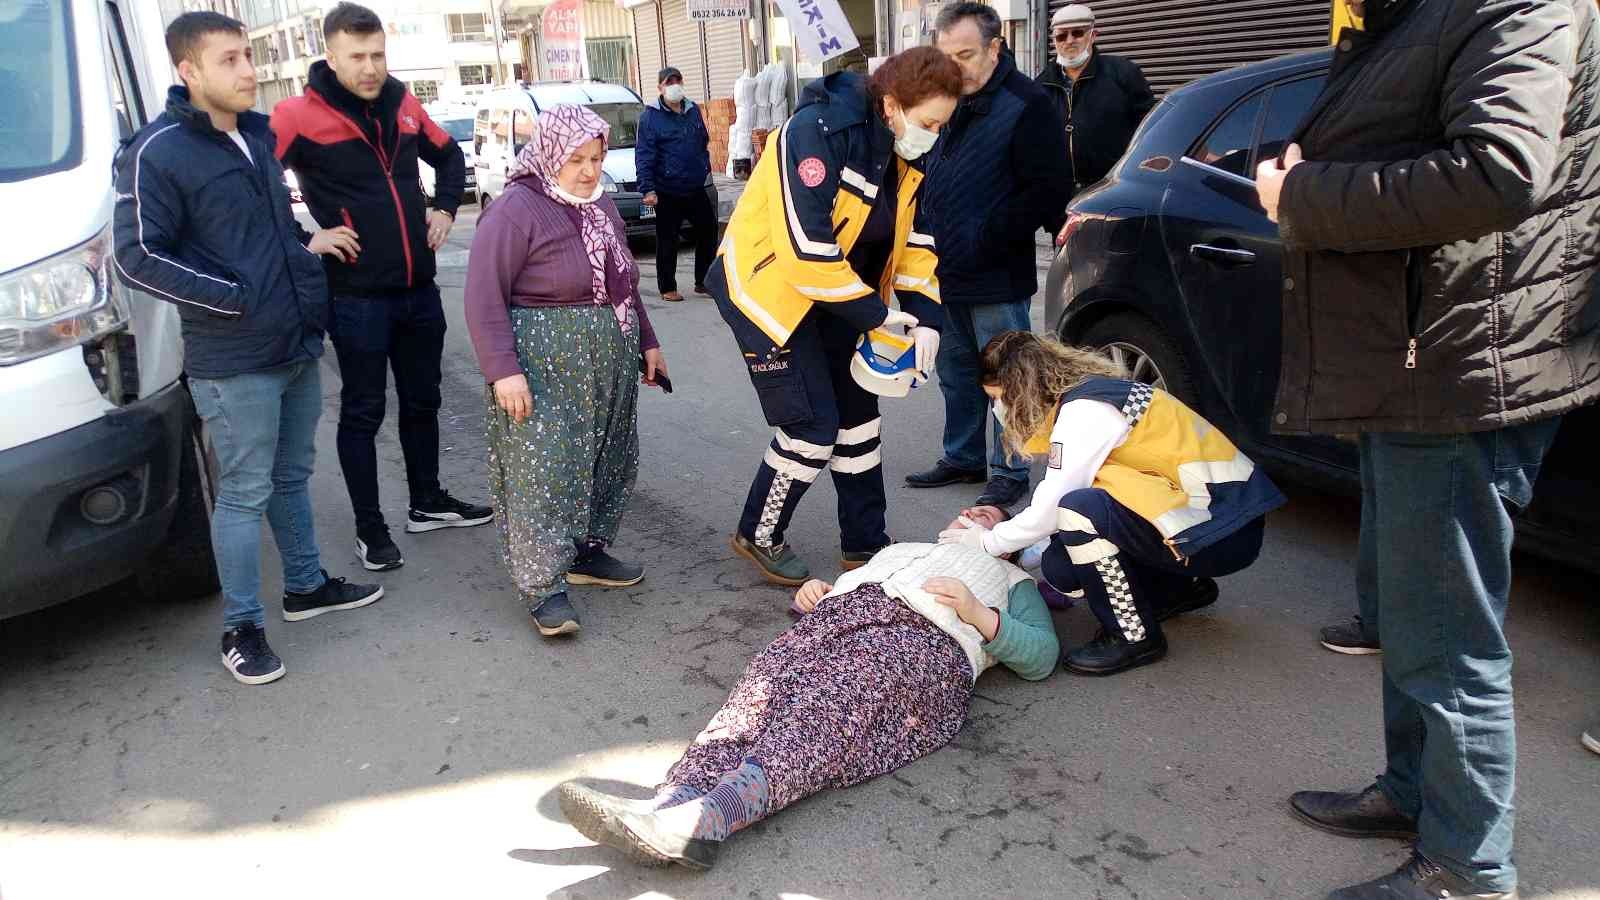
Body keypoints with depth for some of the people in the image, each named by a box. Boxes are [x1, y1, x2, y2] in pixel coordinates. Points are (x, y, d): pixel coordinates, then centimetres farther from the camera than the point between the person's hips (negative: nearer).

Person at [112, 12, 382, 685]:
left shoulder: (258, 134, 11)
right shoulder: (157, 152, -13)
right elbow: (137, 257, -15)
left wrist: (306, 243, 9)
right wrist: (235, 297, -17)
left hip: (299, 347, 7)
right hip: (235, 363, -7)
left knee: (292, 477, 19)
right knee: (244, 495, 1)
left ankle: (306, 586, 35)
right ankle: (241, 628, 15)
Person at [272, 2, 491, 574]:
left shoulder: (403, 105, 5)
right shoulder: (300, 116, -13)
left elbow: (449, 156, 22)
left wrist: (445, 209, 10)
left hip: (419, 289, 6)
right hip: (357, 298, -6)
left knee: (422, 399, 17)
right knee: (362, 412, 4)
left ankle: (427, 503, 32)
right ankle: (369, 528, 16)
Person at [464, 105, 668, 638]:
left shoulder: (600, 204, 12)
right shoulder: (517, 210, -12)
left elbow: (624, 284, 23)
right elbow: (484, 295, -16)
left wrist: (646, 342, 21)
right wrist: (504, 370, -22)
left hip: (609, 364, 8)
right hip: (544, 366, -8)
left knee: (607, 461, 14)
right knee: (543, 471, -7)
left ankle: (587, 553, 29)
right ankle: (543, 586, 0)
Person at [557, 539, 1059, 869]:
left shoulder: (1013, 582, 34)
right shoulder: (902, 551, 46)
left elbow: (1041, 657, 15)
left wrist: (977, 612, -2)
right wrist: (814, 592, 9)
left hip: (924, 638, -4)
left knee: (833, 712, -34)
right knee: (763, 692, -28)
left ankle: (704, 820, -57)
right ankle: (669, 807, -50)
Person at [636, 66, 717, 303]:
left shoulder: (693, 110, 10)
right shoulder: (651, 116, -7)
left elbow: (704, 143, 21)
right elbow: (643, 155, -11)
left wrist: (706, 171, 17)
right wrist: (648, 189, -17)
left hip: (696, 188, 6)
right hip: (668, 192, -5)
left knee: (708, 231, 9)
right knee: (667, 241, 1)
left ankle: (703, 282, 22)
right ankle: (667, 288, 12)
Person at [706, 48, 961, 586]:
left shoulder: (906, 151, -2)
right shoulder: (818, 132, -28)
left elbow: (917, 237, 4)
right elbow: (806, 249, -32)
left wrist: (925, 316, -10)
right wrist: (876, 314, -23)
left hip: (837, 295, 8)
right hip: (772, 288, -8)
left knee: (859, 416, 12)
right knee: (812, 427, -7)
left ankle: (865, 543, 27)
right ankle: (758, 536, 16)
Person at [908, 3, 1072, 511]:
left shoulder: (1027, 106, -12)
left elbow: (1048, 192, -16)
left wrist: (985, 240, -16)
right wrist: (933, 241, 7)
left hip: (997, 278, -7)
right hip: (948, 275, 8)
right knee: (956, 372, 18)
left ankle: (1010, 470, 16)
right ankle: (962, 459, 32)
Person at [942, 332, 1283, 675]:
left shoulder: (1085, 411, -18)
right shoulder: (1089, 391, 10)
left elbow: (1048, 514, -16)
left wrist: (988, 542, 0)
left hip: (1226, 528, -9)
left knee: (1079, 510, -27)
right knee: (1061, 567, 0)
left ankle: (1135, 636, -10)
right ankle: (1182, 589, 20)